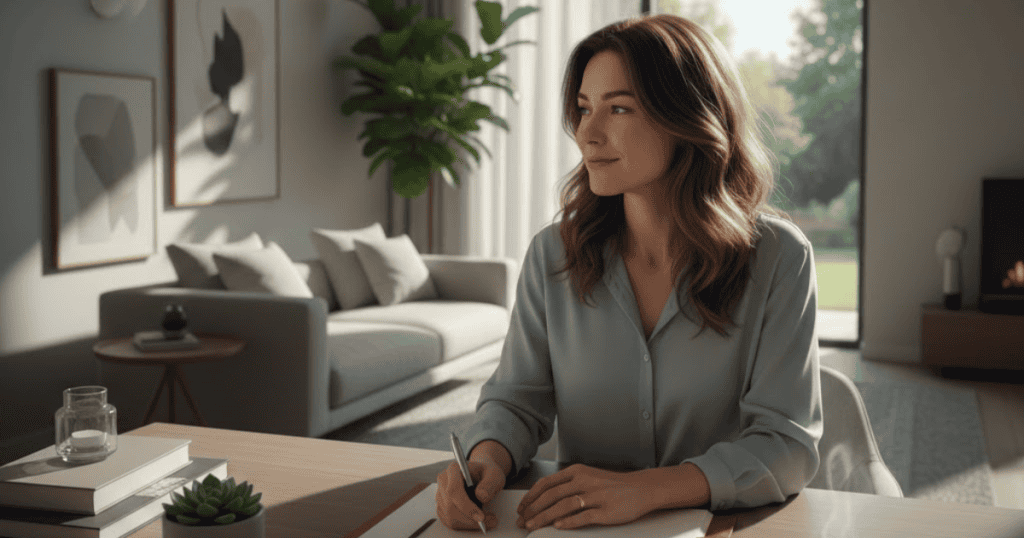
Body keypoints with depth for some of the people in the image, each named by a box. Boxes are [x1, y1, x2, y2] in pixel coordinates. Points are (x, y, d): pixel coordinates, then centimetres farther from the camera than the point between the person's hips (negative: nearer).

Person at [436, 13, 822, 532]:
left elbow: (787, 442, -12)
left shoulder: (778, 258, -7)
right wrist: (485, 460, -19)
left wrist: (643, 489, -26)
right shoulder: (552, 254, 1)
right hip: (576, 524, 2)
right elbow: (516, 398, 4)